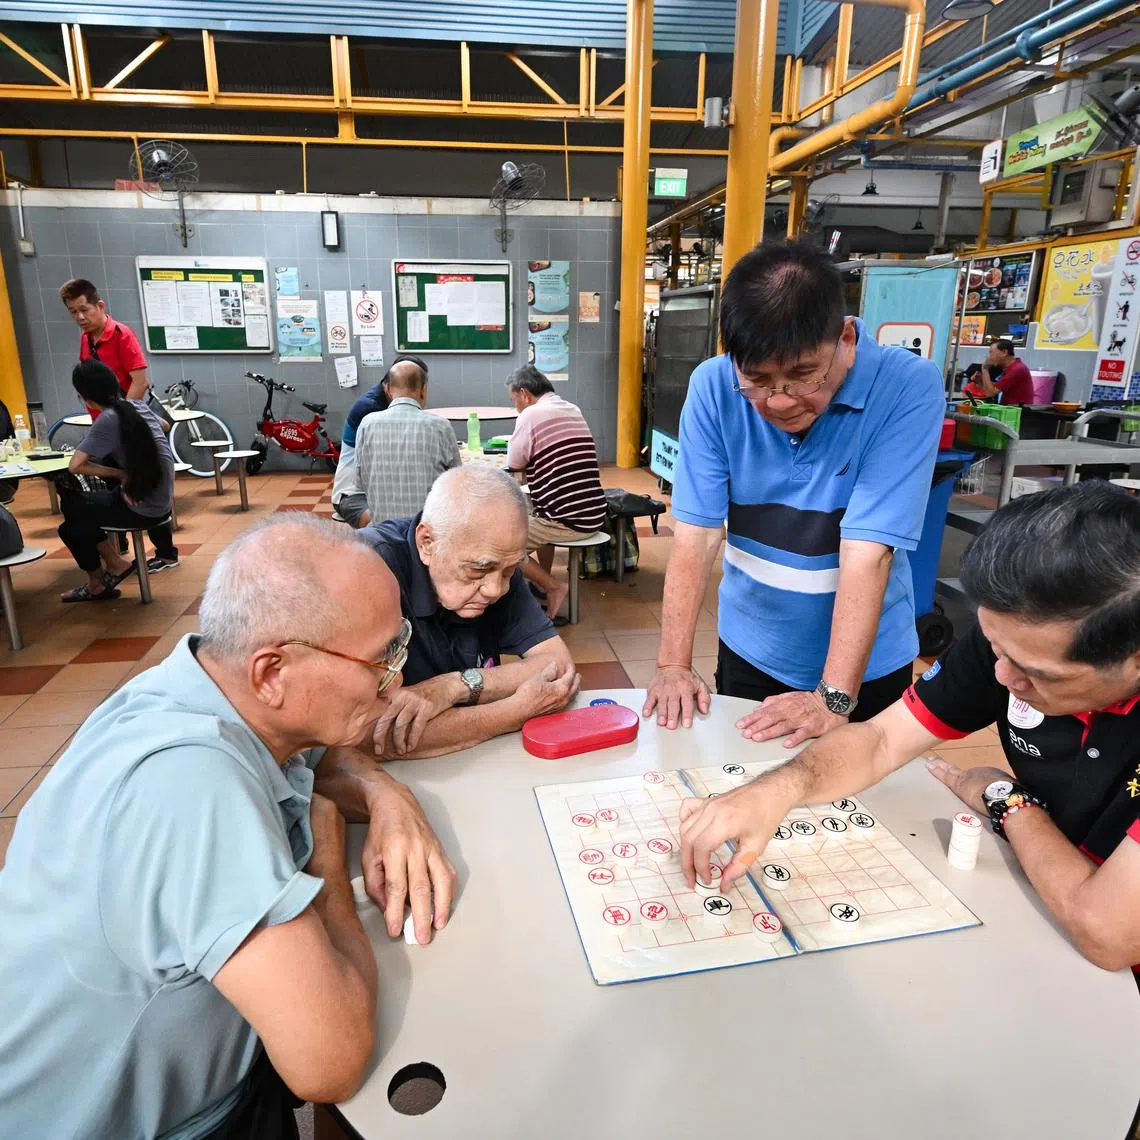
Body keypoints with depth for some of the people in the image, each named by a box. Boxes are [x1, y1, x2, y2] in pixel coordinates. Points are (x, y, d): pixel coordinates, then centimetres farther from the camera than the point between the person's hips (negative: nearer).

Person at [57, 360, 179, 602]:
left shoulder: (108, 419, -16)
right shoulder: (138, 406, 5)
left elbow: (75, 466, -20)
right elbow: (164, 425, 28)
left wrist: (120, 474, -9)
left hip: (142, 509, -8)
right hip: (161, 503, 8)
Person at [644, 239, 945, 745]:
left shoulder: (909, 388, -21)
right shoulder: (714, 387, -15)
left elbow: (867, 552, -26)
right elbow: (696, 533, -16)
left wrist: (834, 697, -28)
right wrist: (673, 664, -21)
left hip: (865, 662, -1)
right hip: (749, 651, 2)